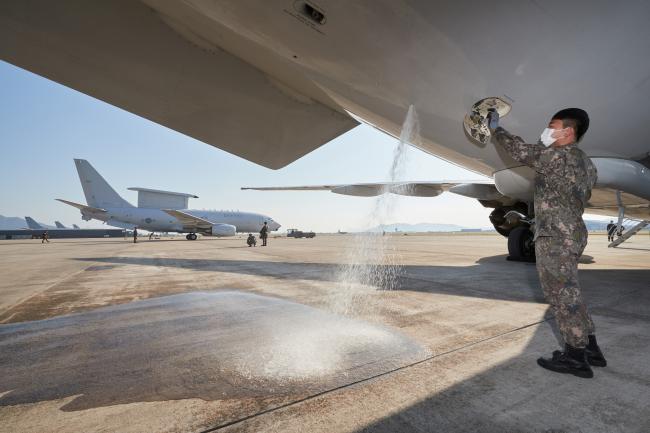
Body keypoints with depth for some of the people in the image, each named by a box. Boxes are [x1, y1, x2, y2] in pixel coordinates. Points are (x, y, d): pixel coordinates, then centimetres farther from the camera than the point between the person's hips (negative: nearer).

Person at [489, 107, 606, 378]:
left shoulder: (559, 156, -12)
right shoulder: (586, 163, 16)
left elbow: (520, 151, -5)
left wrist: (496, 129, 10)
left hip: (555, 237, -10)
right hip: (573, 234, 10)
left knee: (562, 295, -4)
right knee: (569, 294, 16)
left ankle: (576, 357, 5)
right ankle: (590, 349, 24)